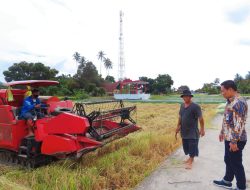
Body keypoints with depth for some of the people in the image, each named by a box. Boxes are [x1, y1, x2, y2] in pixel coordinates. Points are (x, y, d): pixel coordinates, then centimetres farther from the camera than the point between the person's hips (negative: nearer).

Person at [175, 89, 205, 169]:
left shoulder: (195, 106, -15)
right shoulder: (182, 105, 5)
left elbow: (200, 118, -14)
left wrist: (202, 129, -14)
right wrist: (178, 127, 13)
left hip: (193, 131, -6)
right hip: (184, 131, 7)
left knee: (192, 146, 2)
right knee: (186, 145, 17)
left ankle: (190, 162, 12)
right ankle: (190, 158, 35)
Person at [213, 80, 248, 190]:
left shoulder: (239, 102, -21)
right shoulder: (230, 102, 9)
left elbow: (239, 124, -25)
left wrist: (234, 141, -24)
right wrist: (222, 132, 23)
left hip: (235, 140, -9)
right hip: (228, 138, 9)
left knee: (236, 163, 5)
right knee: (228, 160, 20)